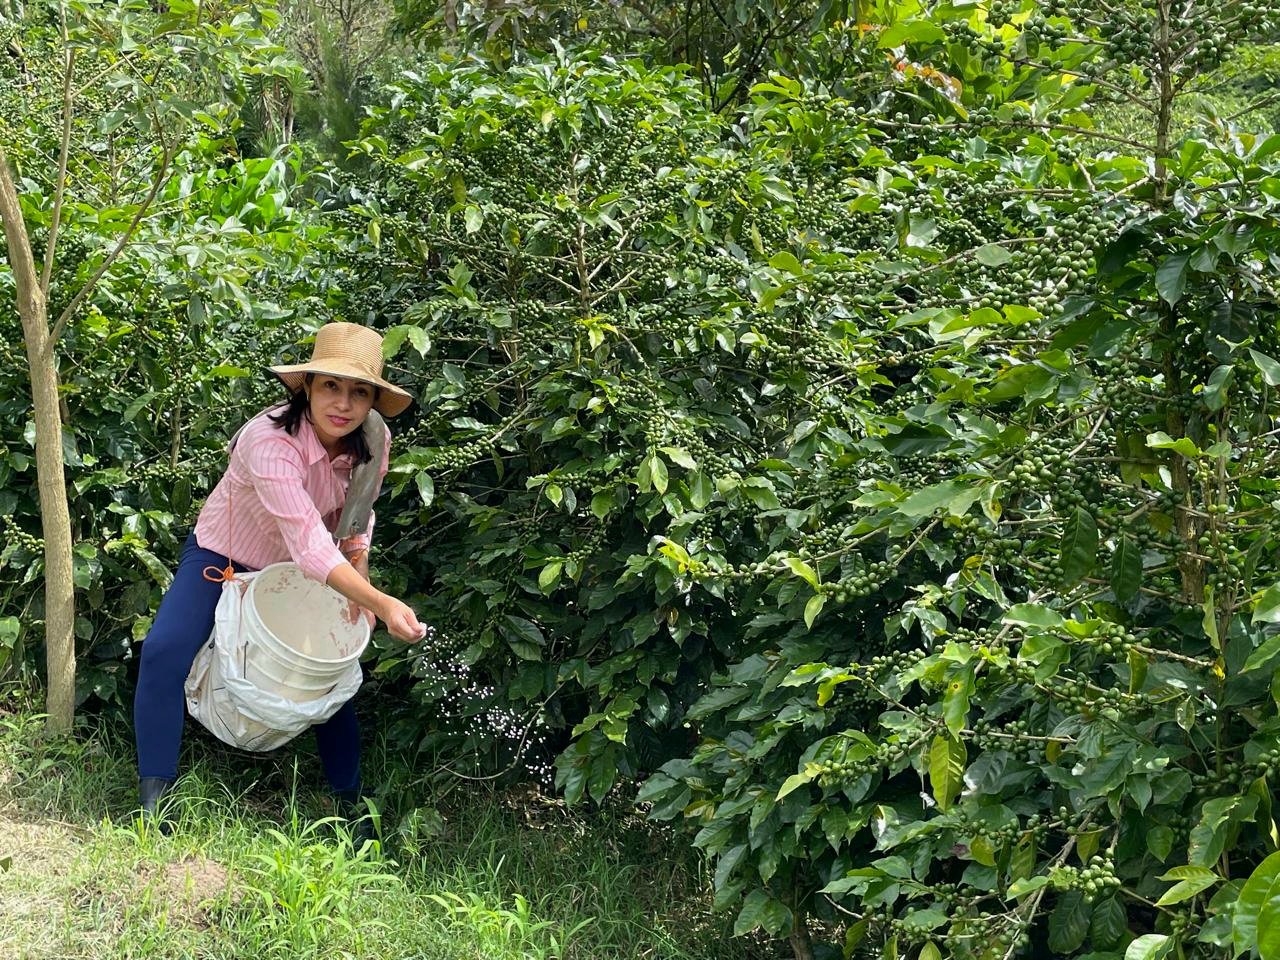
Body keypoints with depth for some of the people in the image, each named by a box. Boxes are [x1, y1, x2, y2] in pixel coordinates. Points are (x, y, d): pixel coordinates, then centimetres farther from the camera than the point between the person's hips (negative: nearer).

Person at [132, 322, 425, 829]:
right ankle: (153, 796, -13)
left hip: (292, 573, 5)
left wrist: (360, 586, -14)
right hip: (221, 559, -5)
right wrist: (382, 603, -54)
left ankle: (350, 802, 18)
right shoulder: (270, 442, -38)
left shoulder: (371, 443, -18)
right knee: (164, 652, -24)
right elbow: (310, 545, -45)